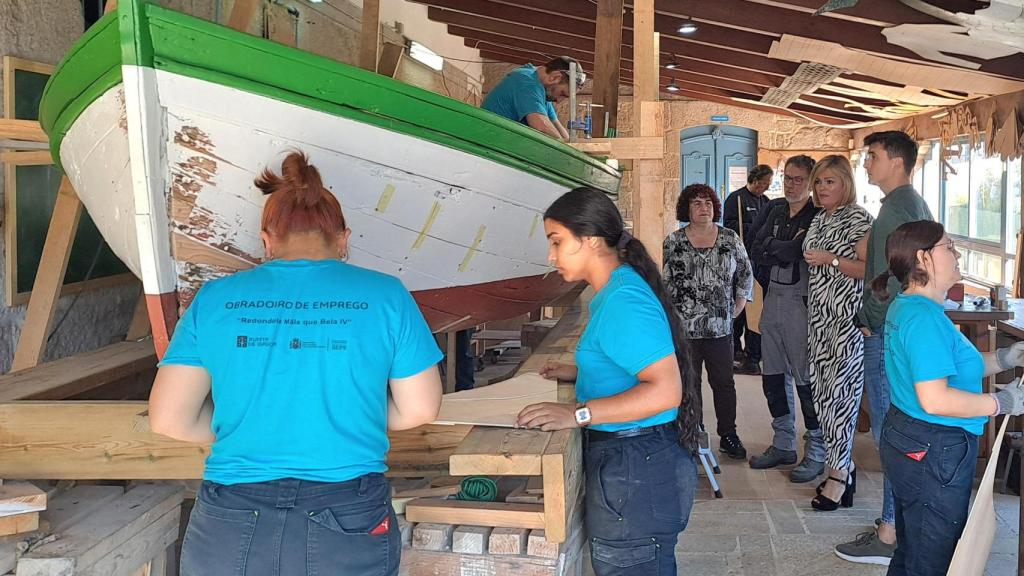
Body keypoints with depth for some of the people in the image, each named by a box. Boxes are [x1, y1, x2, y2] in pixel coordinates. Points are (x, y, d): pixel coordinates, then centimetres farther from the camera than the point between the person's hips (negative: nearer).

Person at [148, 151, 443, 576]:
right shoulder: (384, 295, 0)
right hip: (349, 529, -1)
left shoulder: (214, 299, 3)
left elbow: (168, 419, 2)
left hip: (228, 534, 1)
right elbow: (420, 409, 4)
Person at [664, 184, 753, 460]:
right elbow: (663, 281, 3)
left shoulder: (730, 239, 3)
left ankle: (728, 436, 19)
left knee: (724, 382, 8)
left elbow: (745, 275, 11)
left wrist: (738, 306, 6)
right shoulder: (673, 242, 0)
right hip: (683, 328, -1)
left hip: (720, 327, 1)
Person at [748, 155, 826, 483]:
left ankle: (817, 453, 6)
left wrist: (771, 245, -7)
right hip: (773, 297, 8)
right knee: (773, 375, 13)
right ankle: (783, 444, 27)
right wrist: (785, 249, -8)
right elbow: (756, 252, 4)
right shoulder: (775, 209, 14)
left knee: (806, 377, -5)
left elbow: (795, 253, -21)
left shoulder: (818, 216, -9)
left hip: (801, 302, -7)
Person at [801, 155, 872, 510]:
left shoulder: (858, 218, -7)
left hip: (848, 318, -8)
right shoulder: (819, 219, 16)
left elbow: (868, 270, -14)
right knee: (822, 390, 7)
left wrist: (831, 259, -19)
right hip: (819, 314, 8)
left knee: (839, 391, -7)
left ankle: (839, 474, 1)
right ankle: (842, 465, 19)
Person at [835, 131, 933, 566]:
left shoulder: (893, 209, -16)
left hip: (887, 334, -10)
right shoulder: (918, 205, 14)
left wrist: (868, 320, -9)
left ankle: (889, 536, 3)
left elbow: (887, 280, -22)